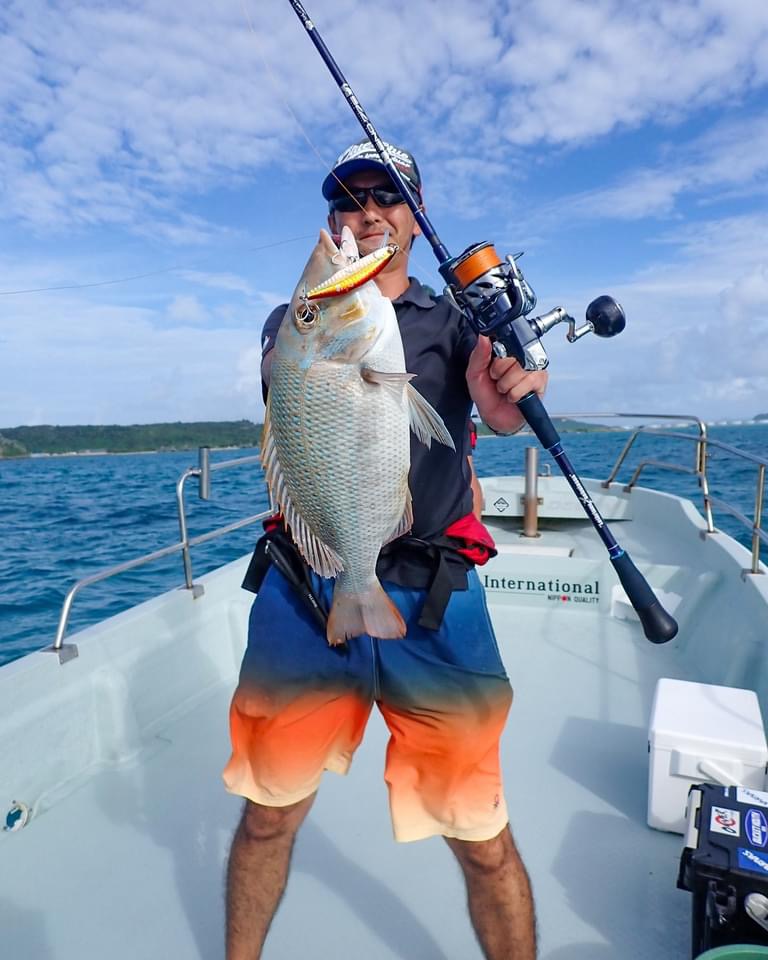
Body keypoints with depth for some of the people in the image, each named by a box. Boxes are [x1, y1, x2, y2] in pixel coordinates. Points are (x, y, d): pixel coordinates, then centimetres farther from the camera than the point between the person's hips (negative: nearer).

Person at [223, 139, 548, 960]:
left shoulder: (455, 323, 8)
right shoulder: (294, 320, 11)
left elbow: (502, 388, -13)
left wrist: (508, 405, -36)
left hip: (430, 599, -1)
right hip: (304, 594, 2)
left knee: (483, 841, 5)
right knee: (269, 813, 16)